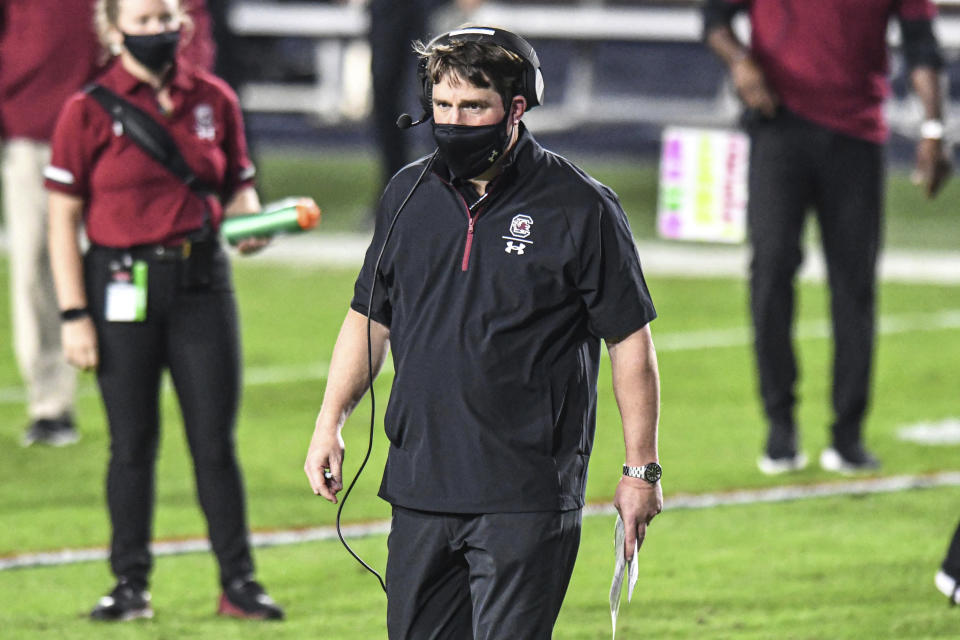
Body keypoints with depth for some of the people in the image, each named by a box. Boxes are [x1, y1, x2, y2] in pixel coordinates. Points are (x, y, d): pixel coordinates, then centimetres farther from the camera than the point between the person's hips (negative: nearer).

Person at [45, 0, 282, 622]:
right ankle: (131, 583, 15)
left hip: (201, 281, 2)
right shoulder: (90, 109, -4)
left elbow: (239, 186, 15)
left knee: (217, 441, 2)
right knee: (132, 442, 5)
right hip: (122, 285, -2)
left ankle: (239, 581, 9)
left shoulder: (214, 100, 5)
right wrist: (73, 315, -8)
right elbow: (63, 218, -3)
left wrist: (251, 222, -9)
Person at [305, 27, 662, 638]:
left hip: (527, 500, -5)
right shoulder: (408, 195, 9)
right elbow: (369, 317, 20)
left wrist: (641, 469, -3)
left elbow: (630, 341, -2)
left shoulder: (581, 208, -5)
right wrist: (331, 421, 11)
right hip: (419, 485, 5)